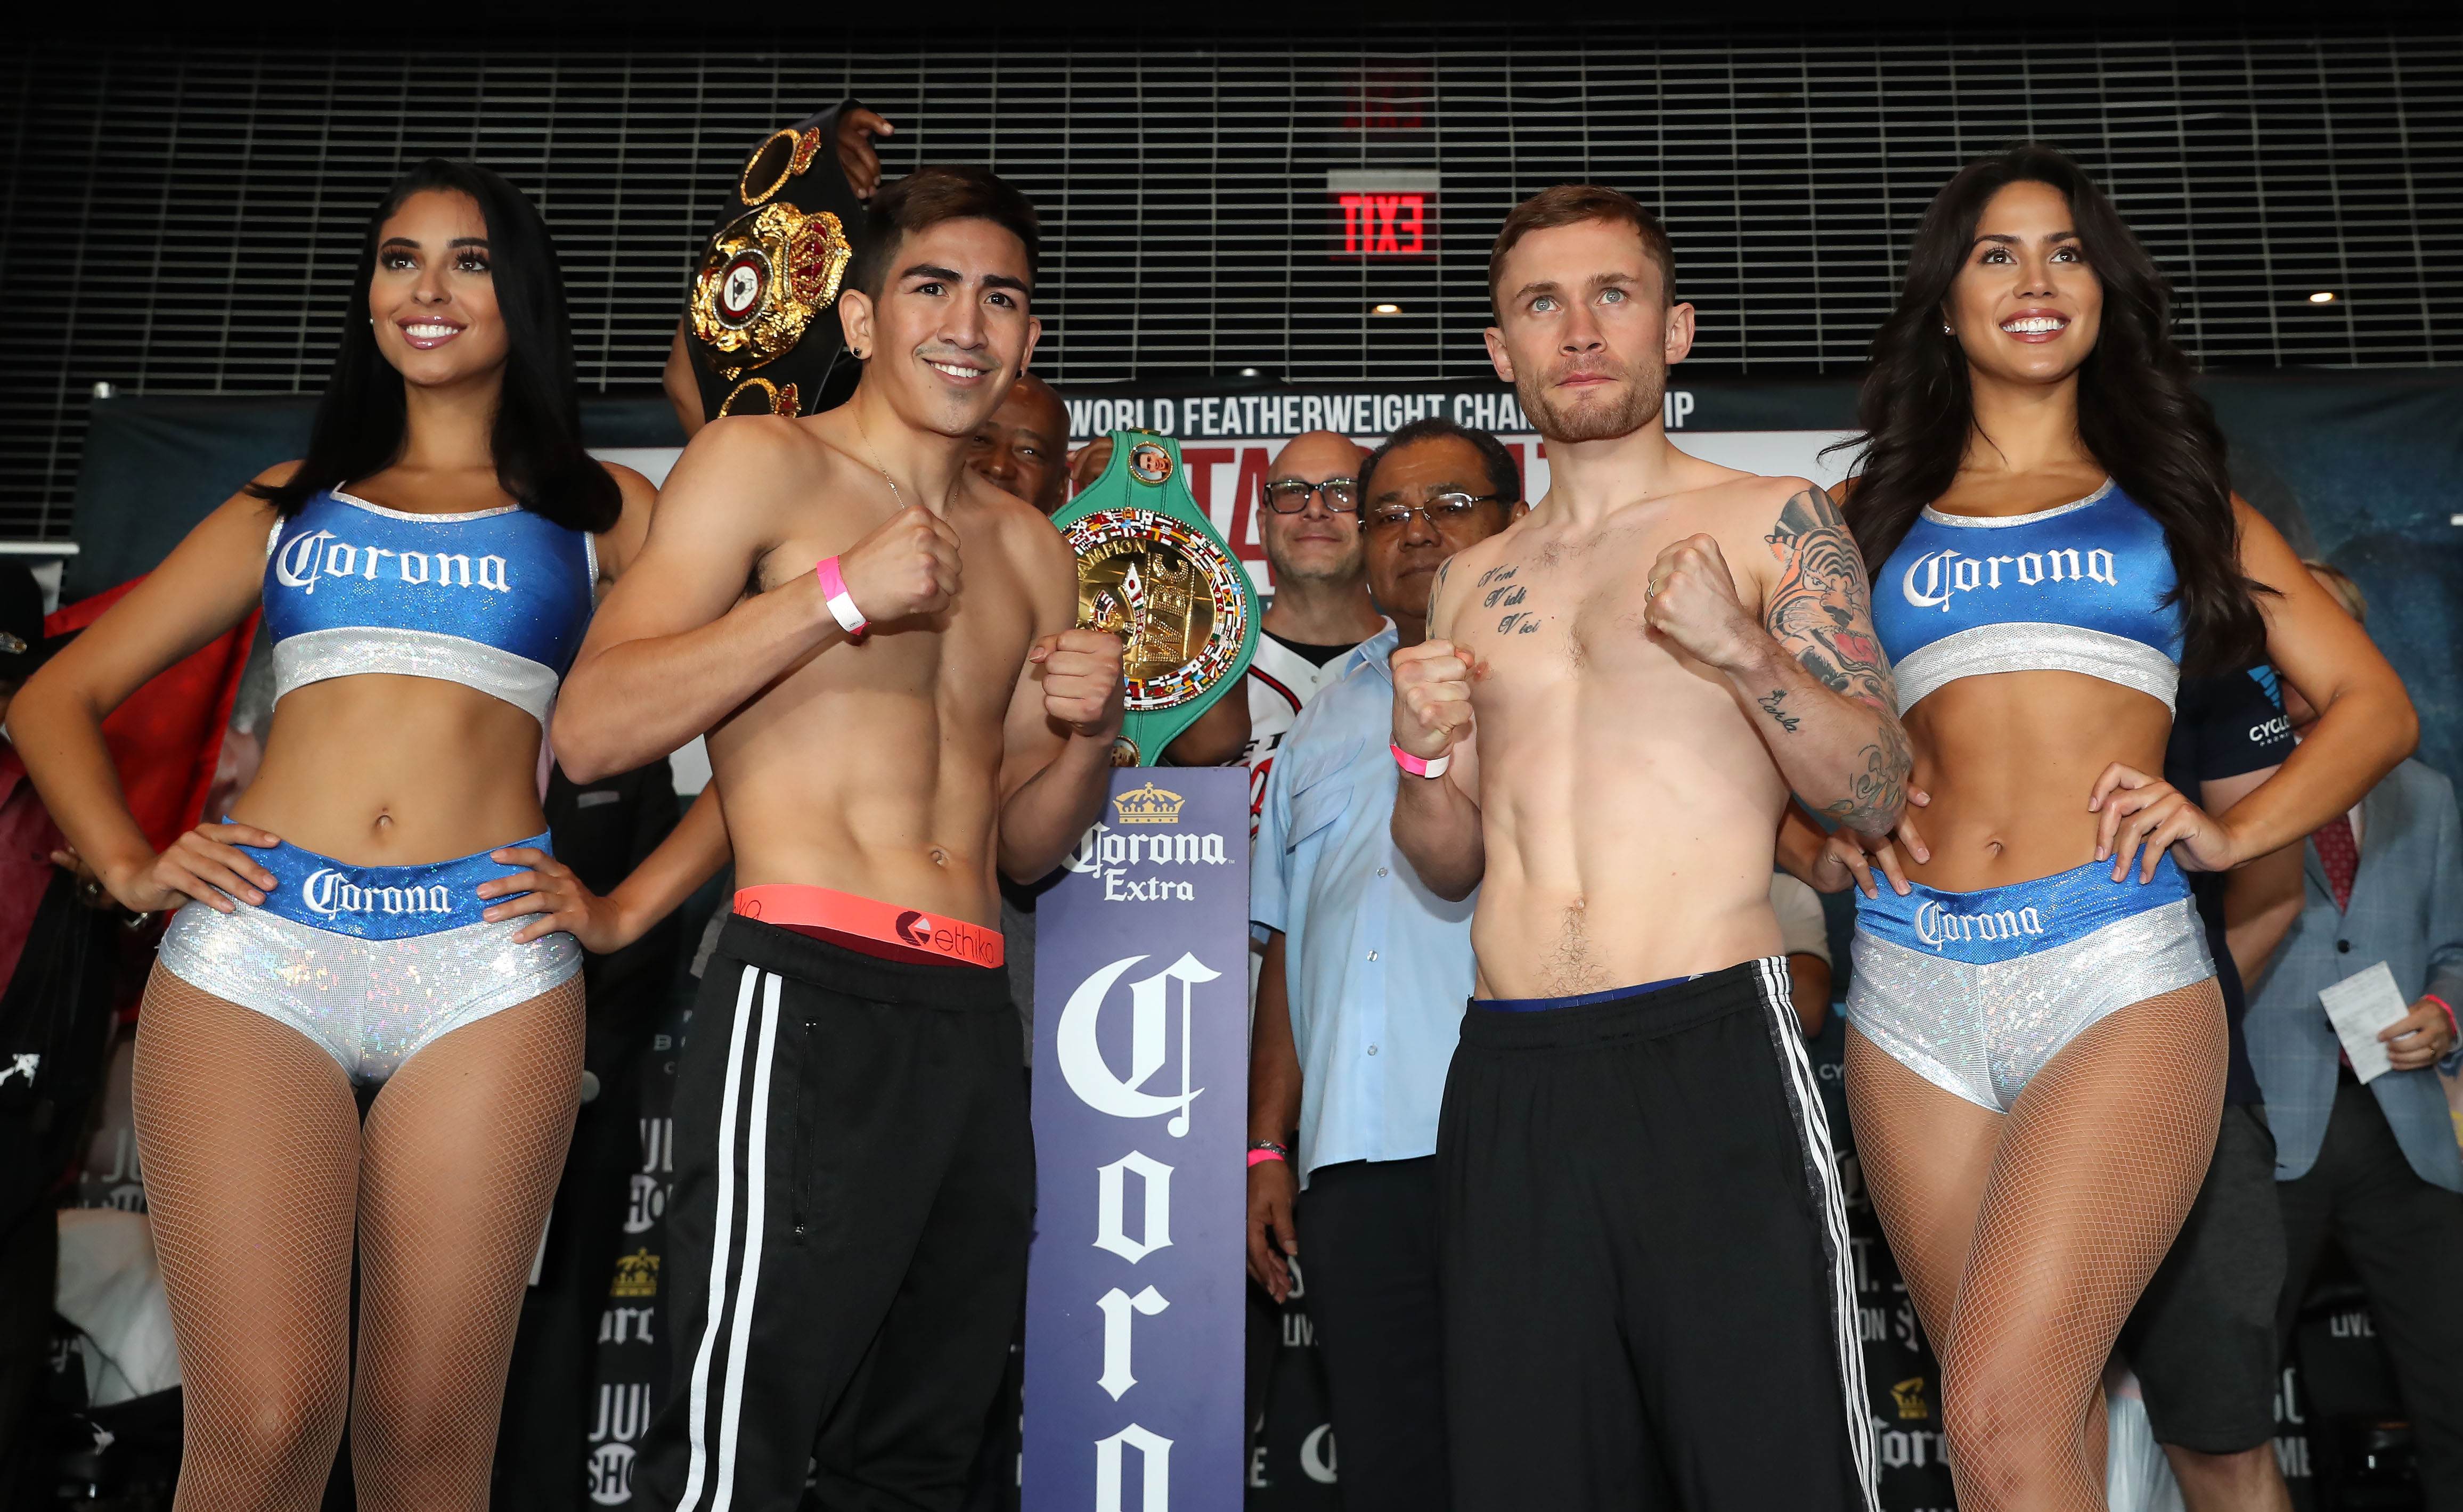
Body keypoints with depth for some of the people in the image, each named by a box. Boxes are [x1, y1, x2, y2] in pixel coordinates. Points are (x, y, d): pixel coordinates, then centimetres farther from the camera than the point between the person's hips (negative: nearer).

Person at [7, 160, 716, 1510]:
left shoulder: (601, 511, 16)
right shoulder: (292, 499, 21)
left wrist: (625, 909, 1)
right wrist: (129, 867, 5)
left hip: (486, 965, -1)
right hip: (254, 946, 1)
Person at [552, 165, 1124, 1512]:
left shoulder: (1028, 549, 20)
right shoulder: (765, 465, 3)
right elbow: (590, 732, -9)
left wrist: (1090, 735, 2)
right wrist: (838, 593, -14)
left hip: (972, 1015, 6)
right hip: (806, 996, -6)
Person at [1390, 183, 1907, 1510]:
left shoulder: (1772, 522, 6)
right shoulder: (1470, 583, 18)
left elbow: (1880, 795, 0)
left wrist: (1743, 651, -15)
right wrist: (1422, 753, 0)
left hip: (1710, 1051, -4)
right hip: (1509, 1078, 4)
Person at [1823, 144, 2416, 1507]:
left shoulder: (2175, 498, 17)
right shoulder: (1870, 516, 18)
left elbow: (2374, 706, 15)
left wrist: (2231, 832, -2)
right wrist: (1831, 820, -3)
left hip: (2117, 976, -2)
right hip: (1914, 986, 2)